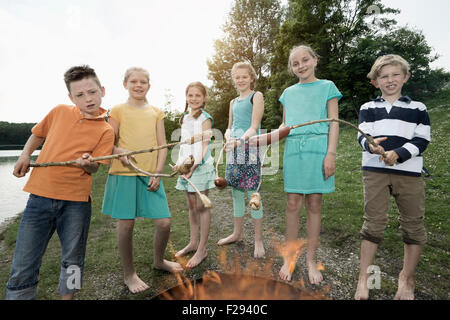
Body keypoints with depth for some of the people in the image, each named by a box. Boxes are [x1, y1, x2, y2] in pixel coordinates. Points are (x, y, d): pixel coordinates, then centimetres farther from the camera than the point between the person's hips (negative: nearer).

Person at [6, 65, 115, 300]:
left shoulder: (105, 130, -1)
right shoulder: (59, 112, 6)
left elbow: (93, 168, -4)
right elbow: (38, 133, 24)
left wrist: (87, 162, -26)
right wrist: (25, 155, 8)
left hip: (76, 201, -1)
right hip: (40, 195, 2)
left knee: (72, 262, 12)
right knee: (23, 266, 6)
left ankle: (67, 296, 34)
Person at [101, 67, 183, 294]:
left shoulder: (156, 112, 11)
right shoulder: (118, 110, 5)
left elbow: (162, 146, 7)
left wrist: (158, 173, -3)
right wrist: (120, 152, -18)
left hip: (151, 175, 2)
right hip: (124, 173, -2)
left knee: (164, 222, 0)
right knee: (126, 224, 2)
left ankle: (159, 261, 31)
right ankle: (129, 274, 26)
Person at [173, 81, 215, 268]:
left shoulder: (204, 118, -4)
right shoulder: (185, 118, 17)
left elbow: (204, 145, -11)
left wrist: (195, 165, -21)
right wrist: (179, 163, 8)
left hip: (200, 165, -7)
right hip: (186, 165, 7)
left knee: (201, 206, -1)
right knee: (192, 206, 13)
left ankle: (202, 249, 8)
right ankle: (193, 243, 27)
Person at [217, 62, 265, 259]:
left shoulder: (256, 96, 1)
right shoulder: (233, 102, 19)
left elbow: (254, 127, -9)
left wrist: (240, 140, -26)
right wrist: (228, 135, -2)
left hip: (250, 148, -6)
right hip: (233, 150, 6)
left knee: (252, 194, -5)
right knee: (236, 193, 12)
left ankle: (258, 240, 9)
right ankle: (237, 233, 27)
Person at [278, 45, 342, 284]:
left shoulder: (326, 87, 11)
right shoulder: (288, 92, 19)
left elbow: (333, 122, 4)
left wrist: (331, 153, -7)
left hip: (317, 147, -2)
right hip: (293, 148, 2)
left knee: (314, 204, 2)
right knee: (293, 204, 1)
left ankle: (311, 260, 16)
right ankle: (289, 259, 14)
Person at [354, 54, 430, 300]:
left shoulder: (418, 109, 11)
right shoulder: (368, 108, 11)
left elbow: (421, 140, 1)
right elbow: (362, 135, -1)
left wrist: (397, 154, -17)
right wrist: (371, 145, -24)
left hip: (409, 173, 1)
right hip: (374, 172, -1)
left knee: (413, 225, 7)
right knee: (373, 223, 0)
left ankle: (406, 280, 26)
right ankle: (363, 279, 10)